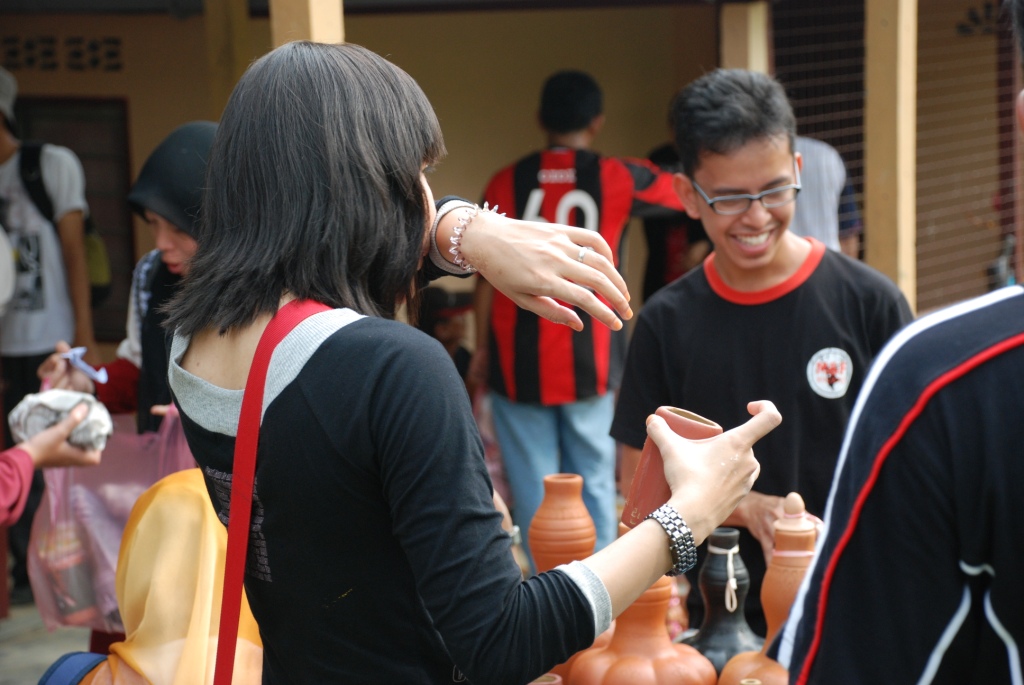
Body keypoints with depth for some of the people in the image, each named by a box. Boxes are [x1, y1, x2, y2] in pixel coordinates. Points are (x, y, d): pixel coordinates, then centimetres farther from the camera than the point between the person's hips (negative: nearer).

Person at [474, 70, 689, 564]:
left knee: (534, 488, 6)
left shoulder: (506, 183, -1)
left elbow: (487, 275, 1)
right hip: (590, 362, 0)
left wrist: (482, 347, 13)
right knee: (593, 484, 11)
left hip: (519, 362, 0)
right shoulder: (617, 178, -2)